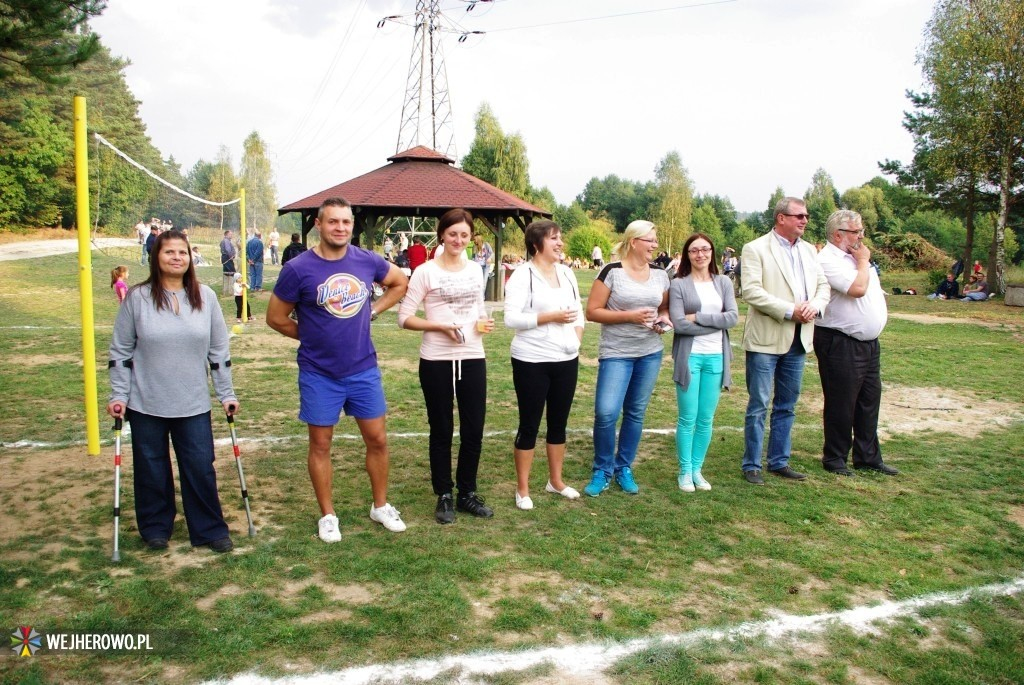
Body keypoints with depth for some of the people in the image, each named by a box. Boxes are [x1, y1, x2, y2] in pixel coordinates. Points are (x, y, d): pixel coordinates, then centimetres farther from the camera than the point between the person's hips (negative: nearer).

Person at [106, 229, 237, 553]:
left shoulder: (205, 297, 1)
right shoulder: (138, 297, -4)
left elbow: (219, 350, 5)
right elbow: (121, 351, 1)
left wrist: (226, 394, 5)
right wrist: (118, 395, -3)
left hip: (194, 405, 1)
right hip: (146, 405, -1)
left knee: (201, 469, 3)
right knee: (152, 470, 11)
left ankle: (210, 529, 18)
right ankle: (155, 528, 29)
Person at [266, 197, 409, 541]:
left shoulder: (368, 261, -4)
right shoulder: (298, 268, -13)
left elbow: (400, 283, 15)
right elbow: (276, 318, -3)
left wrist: (372, 310, 4)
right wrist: (312, 335, 2)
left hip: (363, 369, 3)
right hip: (319, 374, -2)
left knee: (377, 439, 9)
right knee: (320, 444, 9)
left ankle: (381, 506, 29)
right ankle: (327, 515, 25)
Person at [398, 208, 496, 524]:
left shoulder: (475, 270, 9)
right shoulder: (426, 272, -6)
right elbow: (404, 318, -7)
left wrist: (484, 322, -1)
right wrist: (440, 326, -19)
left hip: (473, 359, 4)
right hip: (436, 361, -4)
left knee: (474, 430, 7)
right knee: (442, 431, 8)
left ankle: (467, 494, 24)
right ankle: (444, 496, 23)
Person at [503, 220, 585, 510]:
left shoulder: (567, 272, 9)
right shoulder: (522, 275, -11)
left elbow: (578, 309, 17)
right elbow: (511, 318, -19)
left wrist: (577, 334, -1)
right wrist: (551, 317, -21)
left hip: (567, 359, 6)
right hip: (532, 362, -6)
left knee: (559, 423, 16)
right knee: (529, 425, 4)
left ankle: (556, 480, 31)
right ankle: (522, 488, 17)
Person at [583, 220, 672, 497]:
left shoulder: (660, 275, 7)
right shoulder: (612, 271, -9)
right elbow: (592, 312, -10)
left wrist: (664, 319, -3)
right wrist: (629, 316, -19)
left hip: (650, 353, 5)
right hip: (616, 352, -5)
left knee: (636, 413, 10)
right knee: (606, 413, -12)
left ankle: (624, 468, 26)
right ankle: (602, 470, 10)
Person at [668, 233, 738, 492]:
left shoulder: (724, 282, 8)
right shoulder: (678, 284, -3)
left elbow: (733, 316, -4)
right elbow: (679, 323, -13)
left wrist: (698, 318, -12)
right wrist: (717, 322, -10)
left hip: (716, 358, 3)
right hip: (689, 357, -3)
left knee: (706, 419, 9)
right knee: (688, 418, 2)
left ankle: (697, 468, 22)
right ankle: (684, 471, 15)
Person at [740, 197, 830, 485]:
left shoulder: (809, 250, 13)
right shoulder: (755, 249, -7)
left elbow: (823, 286, 13)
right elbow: (751, 291, -17)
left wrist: (814, 306, -9)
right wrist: (790, 310, -19)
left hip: (798, 340, 7)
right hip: (766, 339, -6)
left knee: (787, 406, 14)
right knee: (758, 405, 0)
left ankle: (779, 461, 25)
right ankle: (751, 465, 11)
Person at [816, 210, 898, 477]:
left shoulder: (855, 257, 16)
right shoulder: (827, 261, -14)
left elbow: (871, 292, 27)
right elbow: (857, 288, -23)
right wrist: (863, 261, -9)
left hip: (869, 342, 9)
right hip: (840, 343, -9)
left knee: (869, 401, 14)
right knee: (841, 404, 0)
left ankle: (868, 457, 25)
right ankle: (834, 458, 14)